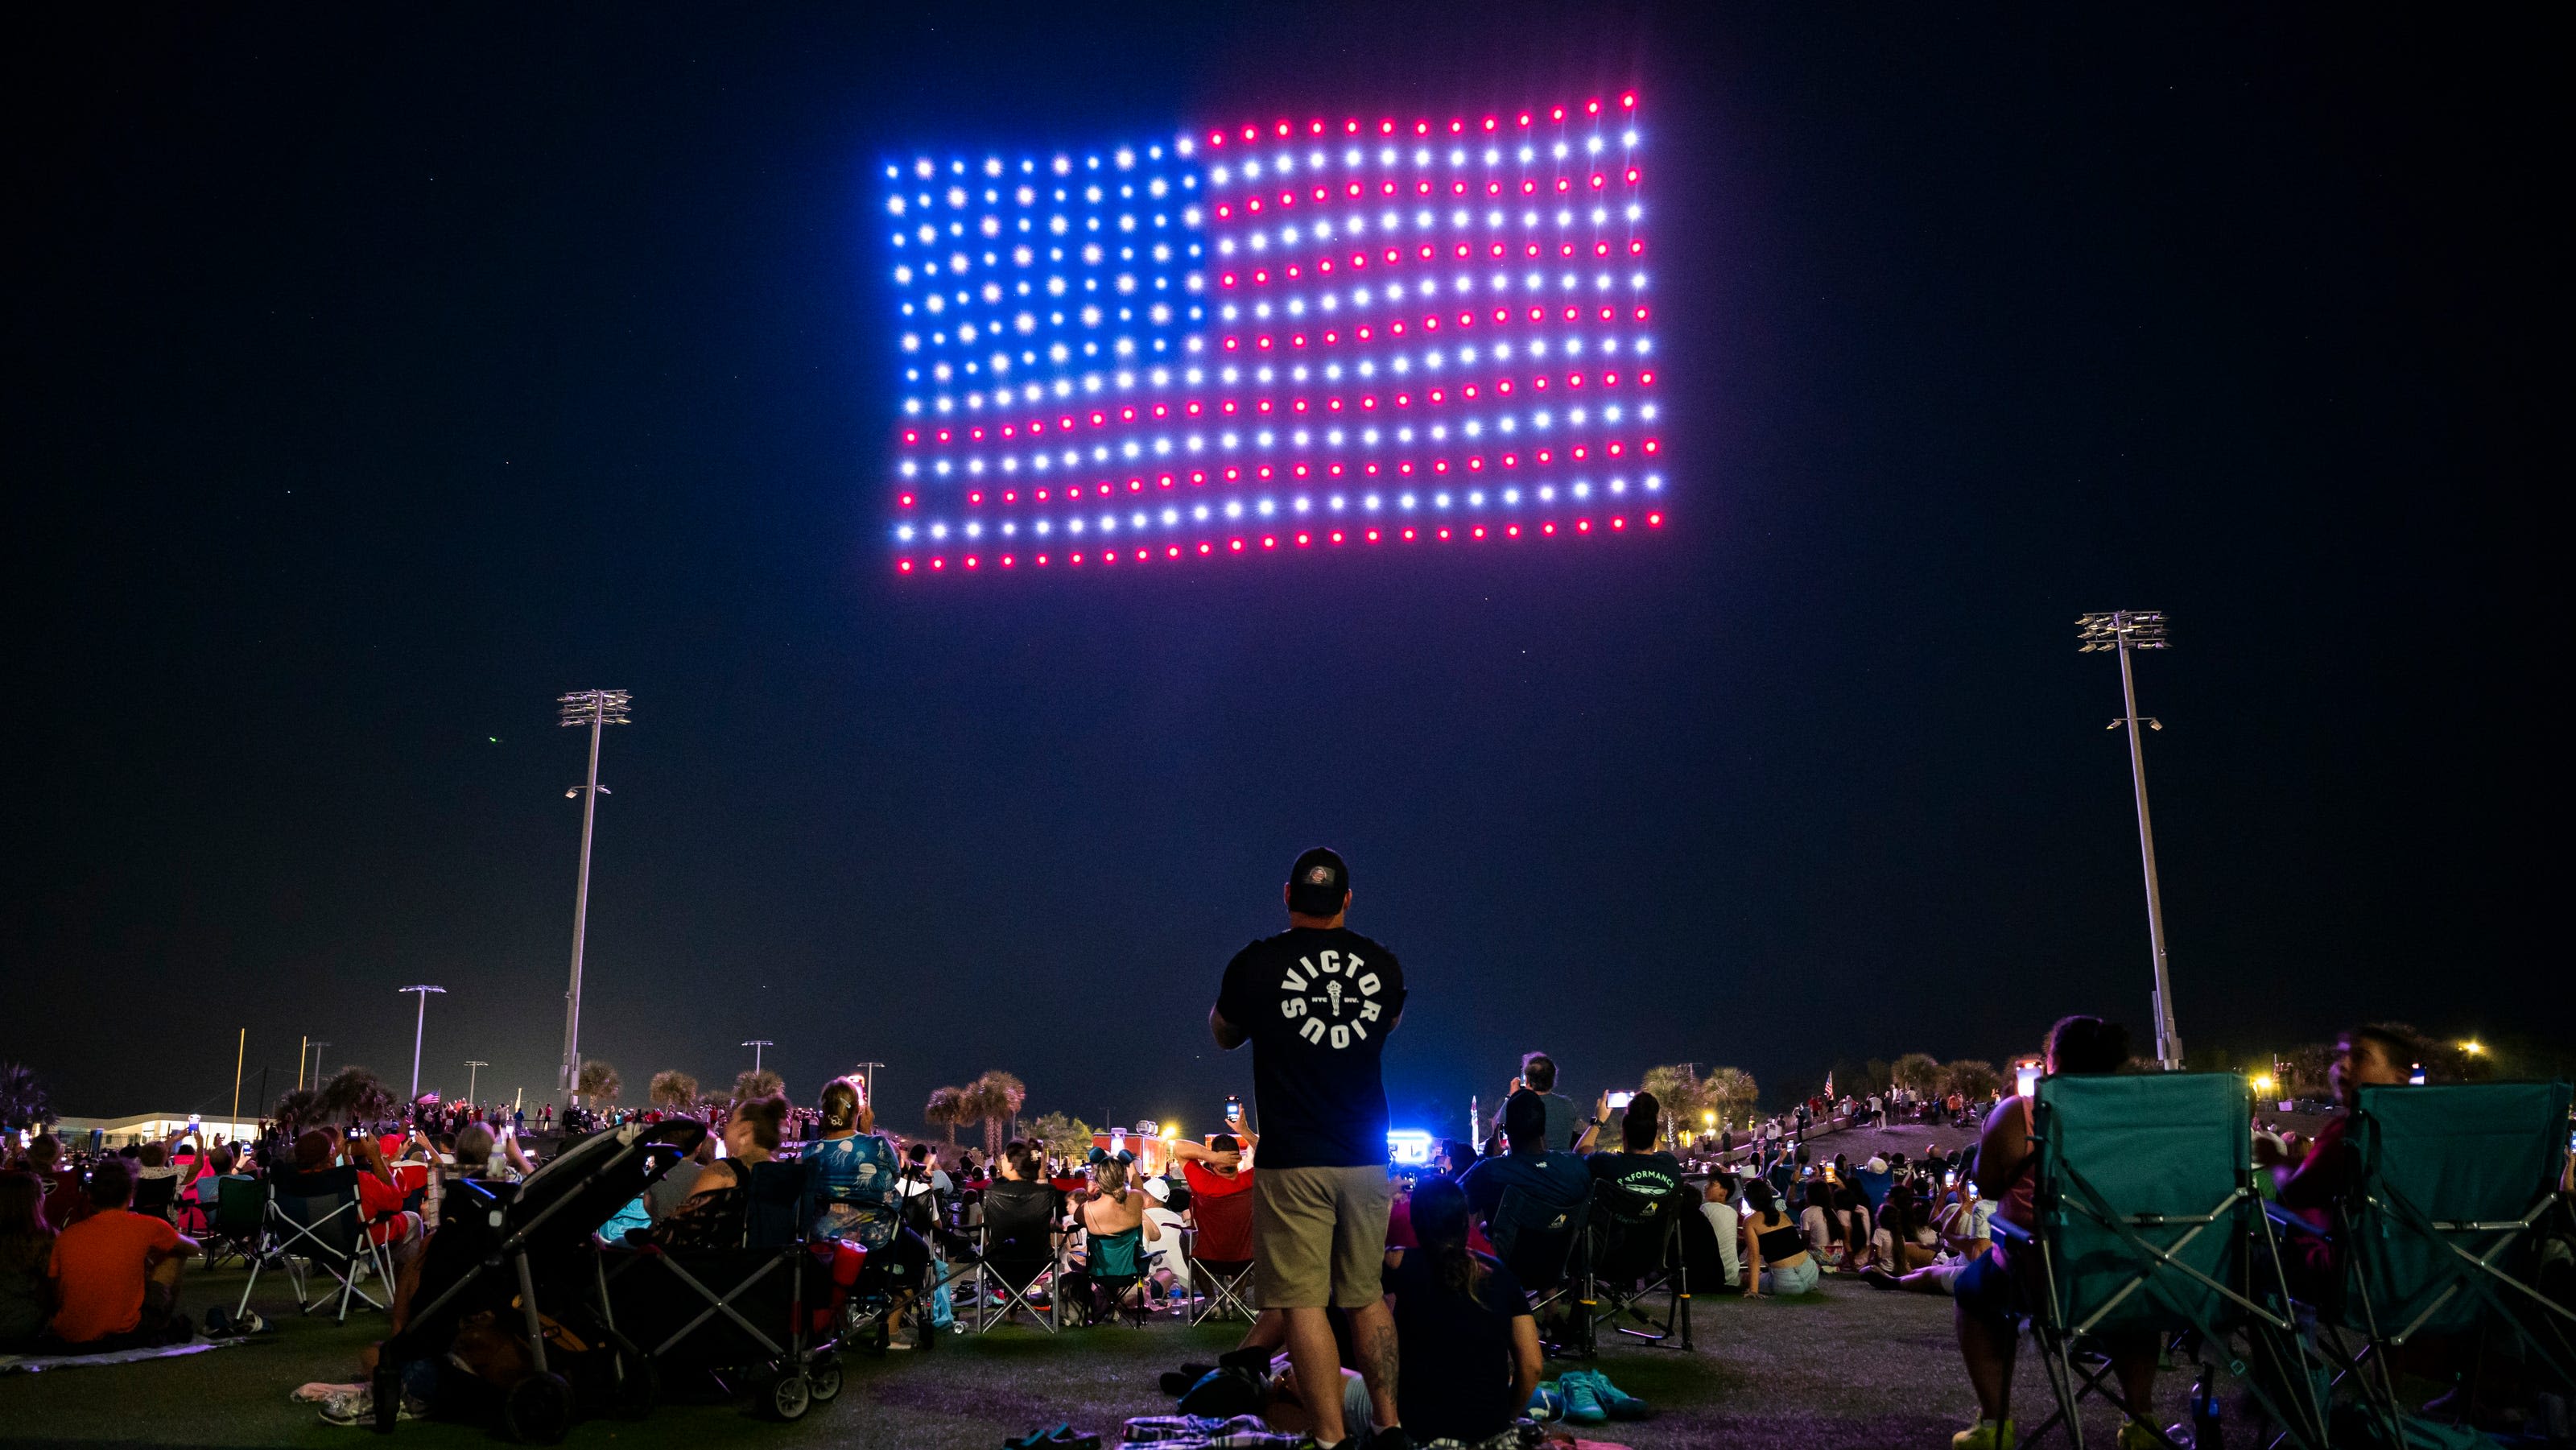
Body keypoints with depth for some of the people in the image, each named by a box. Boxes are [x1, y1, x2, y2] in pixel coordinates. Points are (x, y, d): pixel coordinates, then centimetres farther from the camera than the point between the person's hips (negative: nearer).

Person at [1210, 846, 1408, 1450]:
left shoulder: (1256, 963, -7)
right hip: (1367, 1157, 4)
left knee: (1303, 1302, 1)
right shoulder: (1383, 964, 2)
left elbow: (1223, 1035, 13)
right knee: (1367, 1295, 15)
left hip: (1293, 1162, -4)